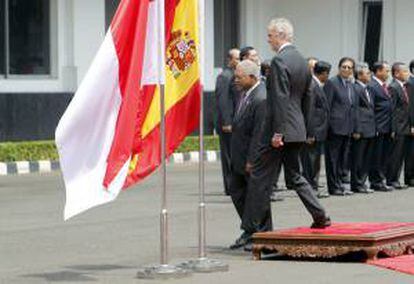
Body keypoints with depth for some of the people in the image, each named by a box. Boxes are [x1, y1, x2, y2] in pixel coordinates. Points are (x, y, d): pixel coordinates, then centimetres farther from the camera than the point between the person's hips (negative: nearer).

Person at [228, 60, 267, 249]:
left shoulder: (261, 99, -23)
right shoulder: (246, 93, 8)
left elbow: (259, 133, -24)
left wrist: (251, 161, -23)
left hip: (253, 156, -10)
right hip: (240, 156, 10)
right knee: (237, 192, 15)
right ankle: (250, 231, 27)